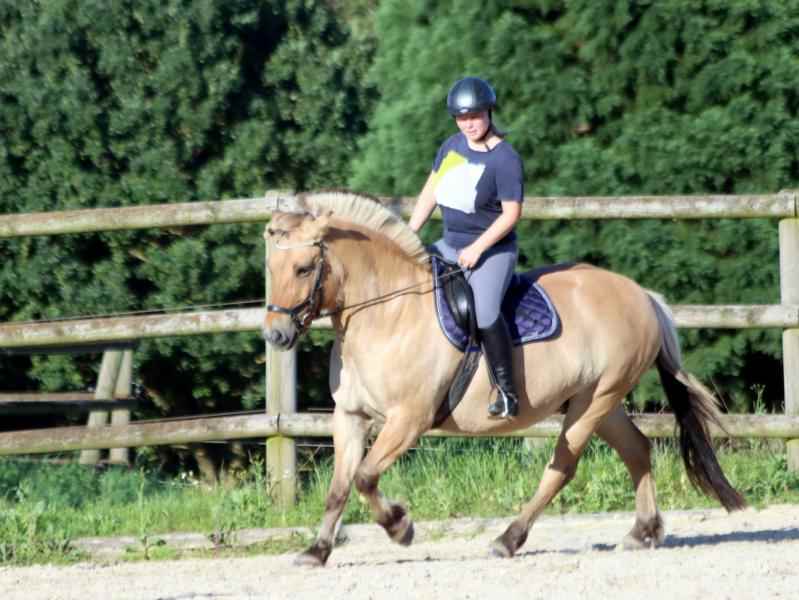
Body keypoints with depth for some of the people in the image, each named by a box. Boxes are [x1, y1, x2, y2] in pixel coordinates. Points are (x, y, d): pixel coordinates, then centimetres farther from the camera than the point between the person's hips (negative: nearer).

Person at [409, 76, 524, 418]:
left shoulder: (504, 159, -16)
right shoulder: (453, 146, 6)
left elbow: (511, 213, -17)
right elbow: (430, 193, 14)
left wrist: (477, 248, -19)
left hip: (492, 251, -8)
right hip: (450, 246, 8)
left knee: (483, 312, -31)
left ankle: (507, 393, -26)